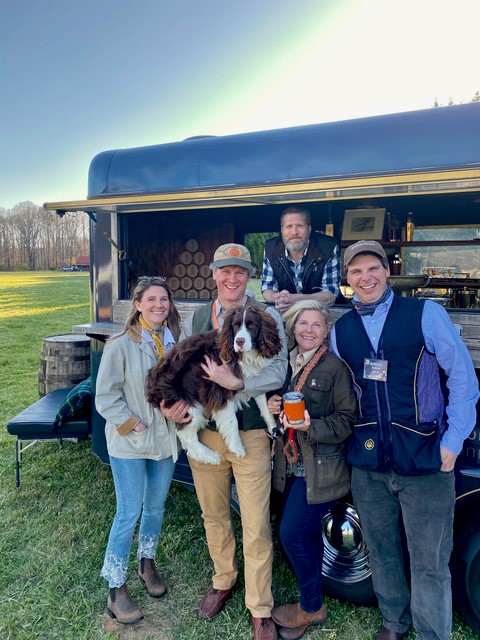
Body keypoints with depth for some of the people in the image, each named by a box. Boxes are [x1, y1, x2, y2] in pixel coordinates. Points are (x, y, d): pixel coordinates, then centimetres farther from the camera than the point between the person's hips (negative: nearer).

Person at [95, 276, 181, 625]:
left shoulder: (175, 343, -2)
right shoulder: (121, 345, -16)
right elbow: (106, 396, -12)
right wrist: (132, 425, -15)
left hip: (166, 439, 5)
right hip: (129, 443, -4)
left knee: (156, 507, 19)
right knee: (129, 514, 4)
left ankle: (147, 563, 44)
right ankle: (116, 591, 24)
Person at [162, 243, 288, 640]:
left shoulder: (268, 316, -7)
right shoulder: (195, 320, 5)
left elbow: (278, 372, -15)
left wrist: (235, 382, -26)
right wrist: (172, 405, -10)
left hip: (251, 434, -3)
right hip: (204, 432, 4)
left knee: (256, 527, 6)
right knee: (213, 516, 21)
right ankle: (223, 582, 46)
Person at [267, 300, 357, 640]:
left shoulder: (335, 367, -12)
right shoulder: (286, 364, 6)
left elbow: (348, 420, -12)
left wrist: (311, 426, -25)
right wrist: (273, 406, -5)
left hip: (320, 470, -6)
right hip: (292, 466, 6)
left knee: (292, 535, -2)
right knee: (308, 535, 18)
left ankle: (311, 606, 23)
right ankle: (311, 602, 37)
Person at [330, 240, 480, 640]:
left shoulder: (425, 314, -6)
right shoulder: (340, 331, 5)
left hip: (425, 461, -3)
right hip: (368, 464, 4)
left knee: (430, 563, 7)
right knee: (381, 552, 20)